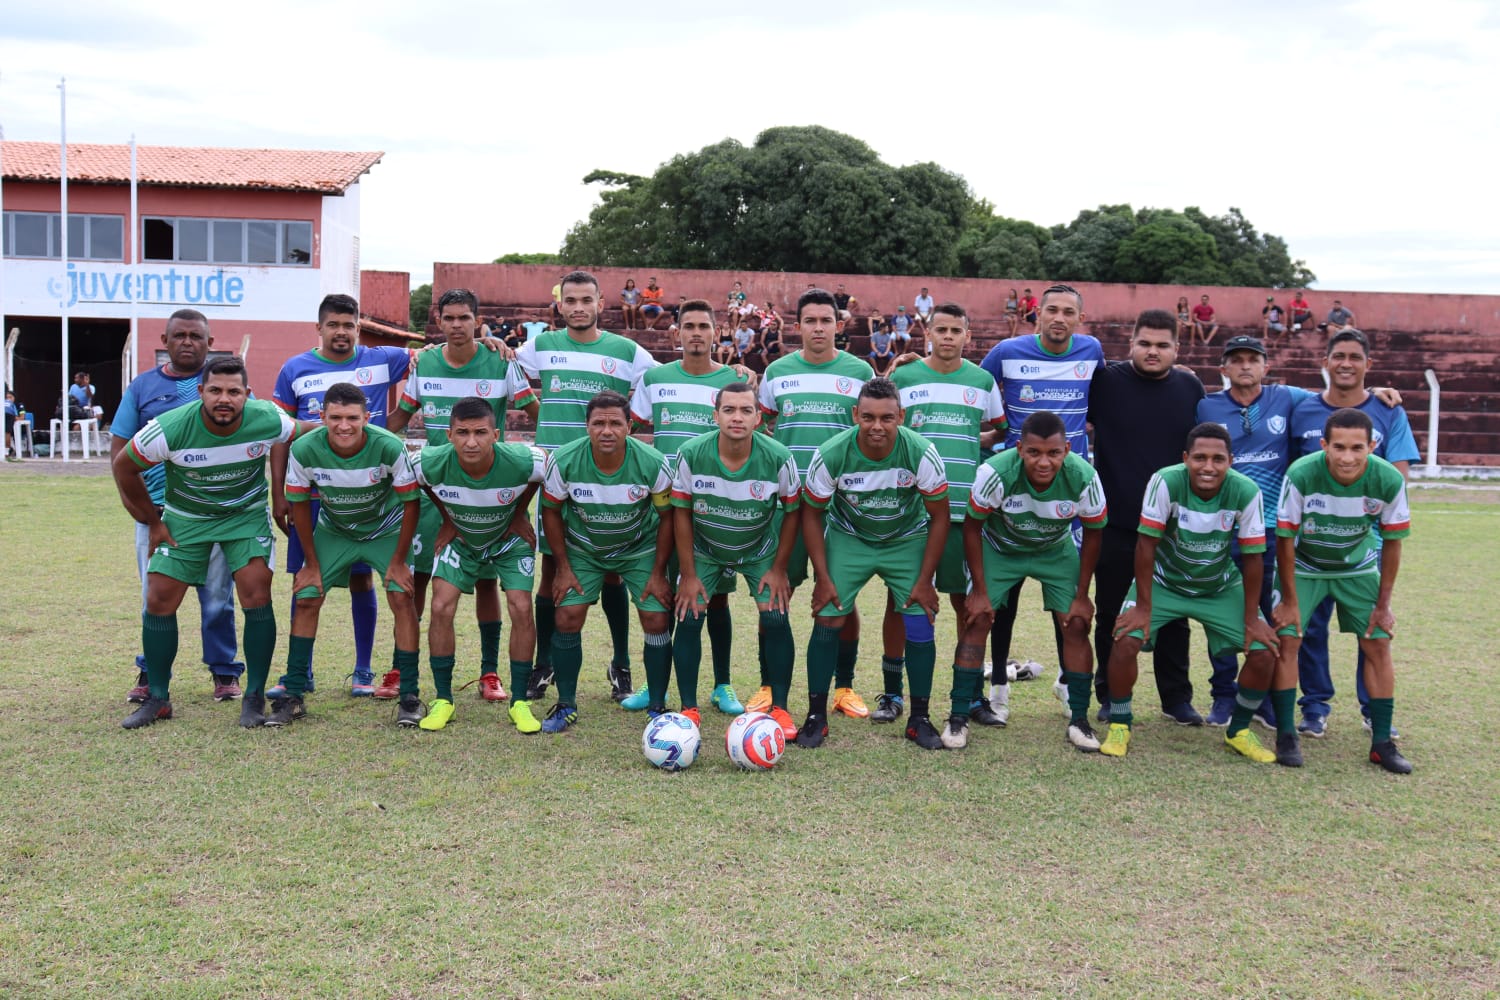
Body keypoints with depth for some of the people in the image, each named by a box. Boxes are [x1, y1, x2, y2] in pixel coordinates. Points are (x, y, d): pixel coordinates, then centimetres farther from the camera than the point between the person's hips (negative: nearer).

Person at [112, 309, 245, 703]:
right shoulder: (142, 386, 10)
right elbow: (118, 447, 10)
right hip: (156, 508, 2)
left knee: (217, 595, 2)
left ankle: (224, 671, 13)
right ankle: (150, 674, 17)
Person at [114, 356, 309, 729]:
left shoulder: (267, 420, -23)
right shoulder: (171, 428, -26)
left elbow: (308, 433, -1)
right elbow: (123, 465, -8)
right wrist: (152, 521, -2)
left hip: (248, 515, 0)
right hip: (185, 518, 1)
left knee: (257, 596, -15)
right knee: (159, 600, -4)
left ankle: (255, 697, 0)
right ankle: (157, 698, 12)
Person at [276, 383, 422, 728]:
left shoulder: (389, 447, -31)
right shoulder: (304, 450, -26)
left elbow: (411, 502, -17)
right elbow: (299, 505, -9)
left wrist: (398, 561, -13)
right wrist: (311, 564, -4)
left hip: (387, 530, -2)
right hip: (333, 531, 2)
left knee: (402, 597, -16)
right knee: (306, 599, -6)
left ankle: (409, 696, -6)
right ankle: (292, 695, 7)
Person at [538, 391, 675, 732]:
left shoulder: (652, 464, -25)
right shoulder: (564, 462, -25)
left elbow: (667, 516, -10)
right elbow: (551, 511, -7)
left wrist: (659, 573, -10)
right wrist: (563, 568, -7)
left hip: (640, 547, 0)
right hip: (582, 548, 0)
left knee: (657, 619, -9)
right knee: (567, 617, -10)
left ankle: (657, 708, 8)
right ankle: (566, 706, 8)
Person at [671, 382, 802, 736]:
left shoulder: (778, 458, -24)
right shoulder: (691, 455, -24)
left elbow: (793, 511, -9)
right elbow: (681, 513, -12)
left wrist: (779, 569, -8)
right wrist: (688, 574, -11)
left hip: (761, 549, 0)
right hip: (704, 549, 0)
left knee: (775, 617, -11)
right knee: (690, 616, -11)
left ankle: (779, 709, 3)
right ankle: (689, 709, 2)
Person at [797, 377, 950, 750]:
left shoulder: (921, 453, -26)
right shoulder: (831, 454, -25)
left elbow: (939, 516, -12)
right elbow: (812, 513, -9)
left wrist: (925, 580, -12)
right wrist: (823, 577, -11)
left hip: (908, 540, 0)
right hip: (848, 538, 0)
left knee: (920, 624, -8)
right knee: (827, 619, -10)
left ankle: (919, 719, 8)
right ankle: (816, 716, 5)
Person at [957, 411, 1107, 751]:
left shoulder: (1084, 478, -30)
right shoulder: (996, 472, -35)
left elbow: (1093, 533, -10)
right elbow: (972, 527, -18)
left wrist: (1082, 595, -7)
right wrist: (979, 591, -15)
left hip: (1057, 552, 1)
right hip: (999, 548, -1)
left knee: (1076, 625, -7)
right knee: (976, 620, -13)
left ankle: (1079, 720, 7)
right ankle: (958, 717, -4)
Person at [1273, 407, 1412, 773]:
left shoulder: (1389, 480, -26)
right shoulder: (1301, 475, -32)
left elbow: (1391, 543, -10)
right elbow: (1285, 539, -20)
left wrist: (1383, 604, -6)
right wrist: (1290, 601, -15)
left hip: (1358, 569, 2)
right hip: (1304, 566, -2)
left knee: (1378, 643, -4)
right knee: (1287, 639, -12)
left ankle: (1382, 743, 7)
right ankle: (1285, 736, -1)